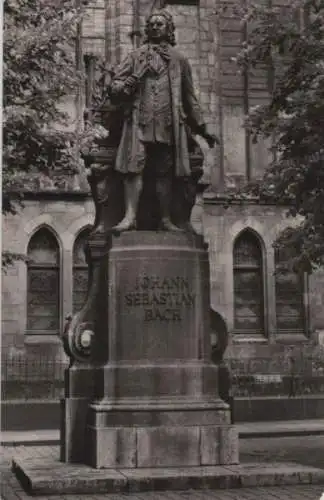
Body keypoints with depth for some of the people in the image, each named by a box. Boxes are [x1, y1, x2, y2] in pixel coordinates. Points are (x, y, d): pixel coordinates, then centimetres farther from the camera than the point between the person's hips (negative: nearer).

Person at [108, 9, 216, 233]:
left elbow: (190, 98, 22)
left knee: (165, 172, 0)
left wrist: (201, 127, 20)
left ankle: (166, 220, 4)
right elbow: (115, 85, 9)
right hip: (139, 121, -1)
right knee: (134, 167, -12)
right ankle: (130, 216, -16)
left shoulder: (179, 60, 19)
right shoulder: (136, 56, 16)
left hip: (168, 124, 1)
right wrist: (125, 86, -15)